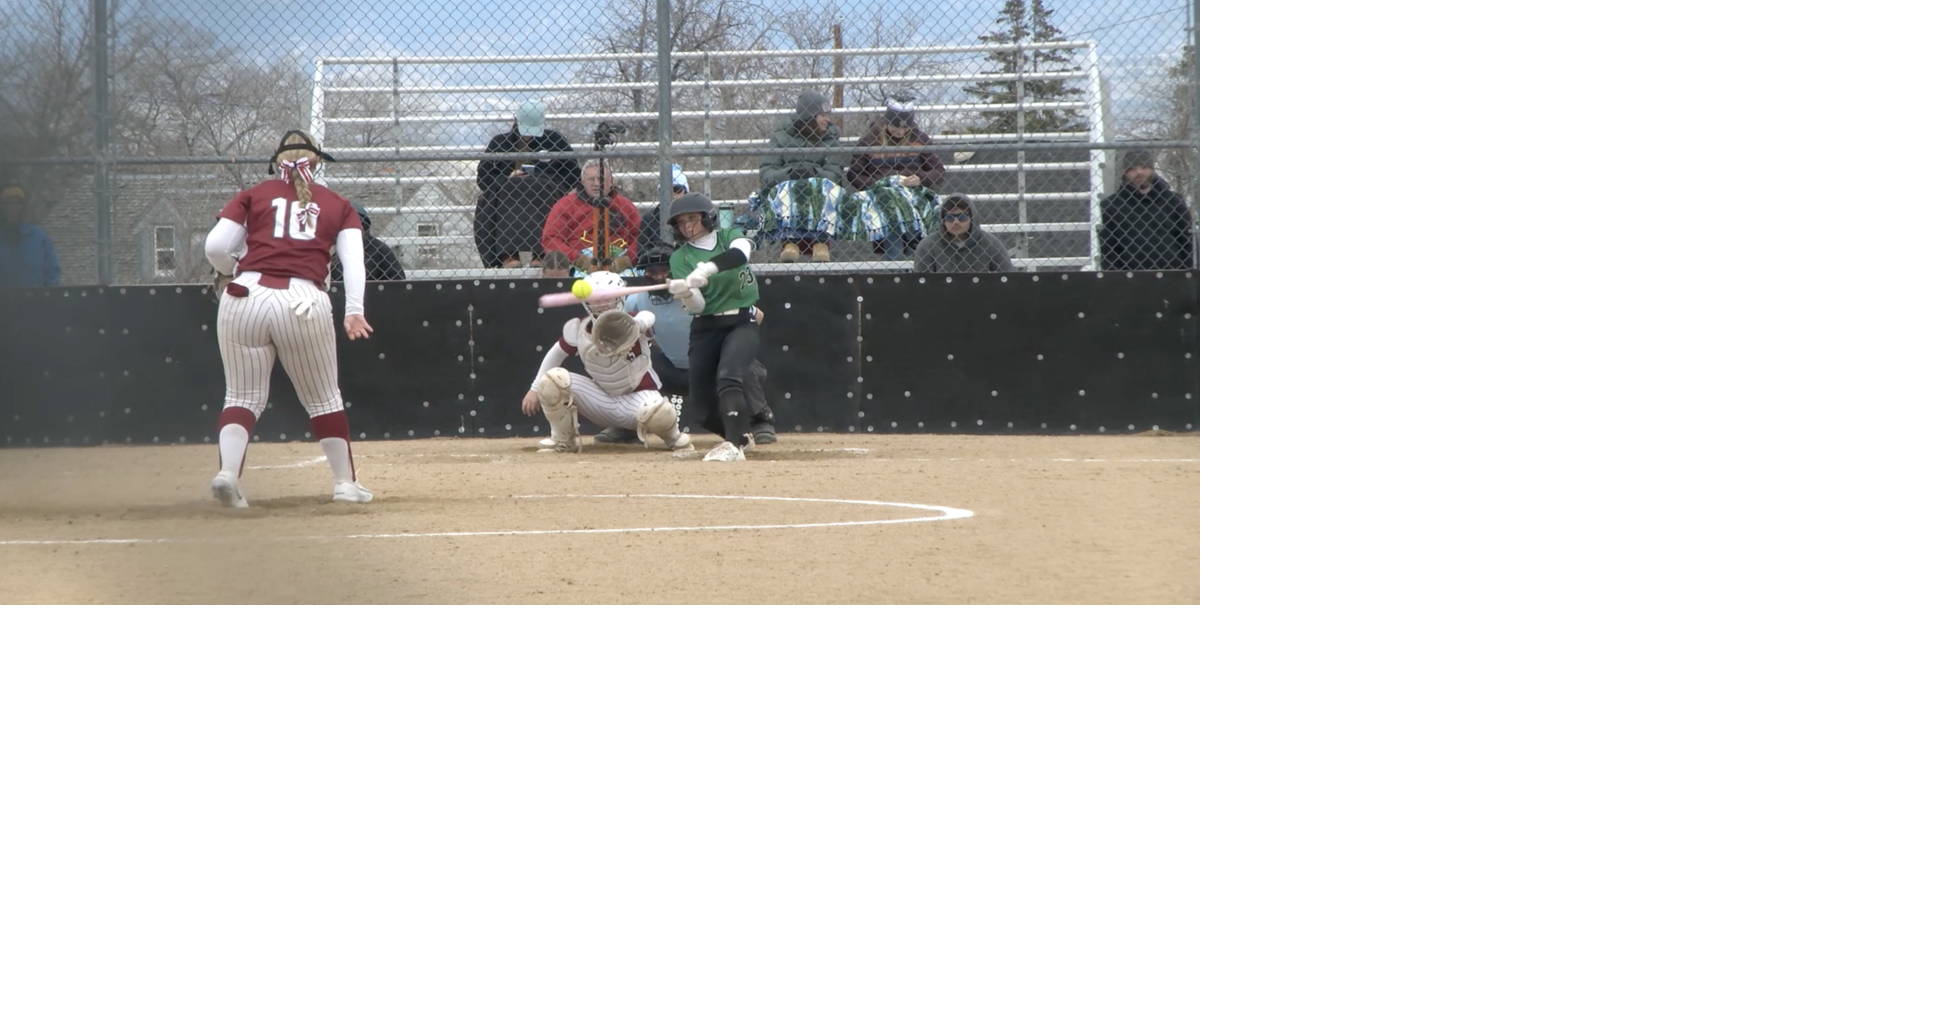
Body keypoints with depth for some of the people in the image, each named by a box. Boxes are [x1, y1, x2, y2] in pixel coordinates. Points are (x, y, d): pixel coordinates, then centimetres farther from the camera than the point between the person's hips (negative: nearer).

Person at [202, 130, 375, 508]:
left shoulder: (254, 195, 16)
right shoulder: (337, 205, 17)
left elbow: (215, 247, 5)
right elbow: (353, 257, 1)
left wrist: (232, 273, 25)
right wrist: (354, 311, -7)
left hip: (245, 298, 0)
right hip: (304, 303, 0)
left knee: (243, 396, 10)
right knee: (323, 399, 15)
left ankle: (228, 472, -11)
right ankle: (346, 483, 19)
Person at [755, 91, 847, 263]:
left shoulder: (830, 141, 13)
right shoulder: (781, 138, 7)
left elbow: (835, 176, -2)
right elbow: (766, 175, -3)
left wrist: (816, 172, -23)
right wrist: (788, 173, -22)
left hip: (820, 197, 1)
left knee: (831, 189, -31)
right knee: (785, 189, -35)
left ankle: (822, 241, -44)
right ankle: (789, 241, -50)